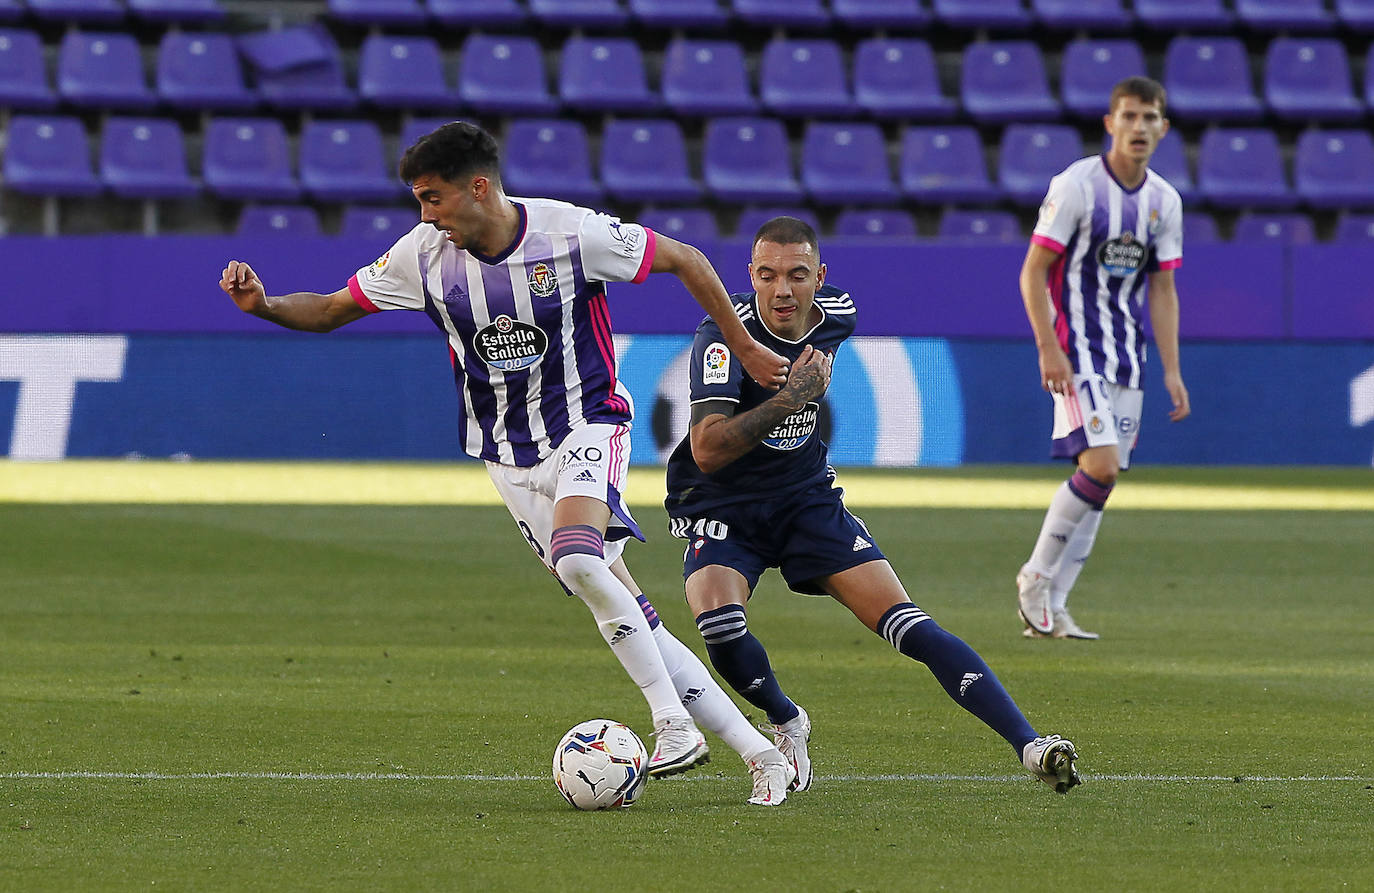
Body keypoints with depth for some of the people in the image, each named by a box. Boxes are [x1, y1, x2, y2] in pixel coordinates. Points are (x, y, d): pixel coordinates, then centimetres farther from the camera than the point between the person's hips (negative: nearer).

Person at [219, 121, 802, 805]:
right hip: (509, 459, 4)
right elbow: (330, 310, 3)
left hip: (587, 427, -4)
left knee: (576, 559, -33)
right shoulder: (424, 254, -6)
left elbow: (684, 260, -4)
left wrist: (745, 350, 1)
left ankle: (673, 722, -24)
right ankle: (759, 754, 3)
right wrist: (262, 305, -17)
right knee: (628, 617, -3)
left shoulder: (572, 234, -16)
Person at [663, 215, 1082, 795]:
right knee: (718, 621, -31)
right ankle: (784, 722, 0)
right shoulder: (723, 338, -24)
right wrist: (788, 399, -42)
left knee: (909, 627, -12)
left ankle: (1028, 745, -17)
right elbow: (707, 451, -36)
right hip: (721, 509, -3)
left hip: (807, 500, 4)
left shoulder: (836, 316, -5)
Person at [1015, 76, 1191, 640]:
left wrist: (1172, 370, 6)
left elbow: (1162, 289, 13)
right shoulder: (1076, 186, -10)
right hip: (1076, 349, -6)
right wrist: (1049, 349, -19)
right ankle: (1036, 576, -2)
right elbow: (1033, 271, -10)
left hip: (1127, 356, 6)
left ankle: (1051, 607, 10)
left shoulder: (1165, 201, 8)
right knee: (1101, 466, -19)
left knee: (1101, 479, 4)